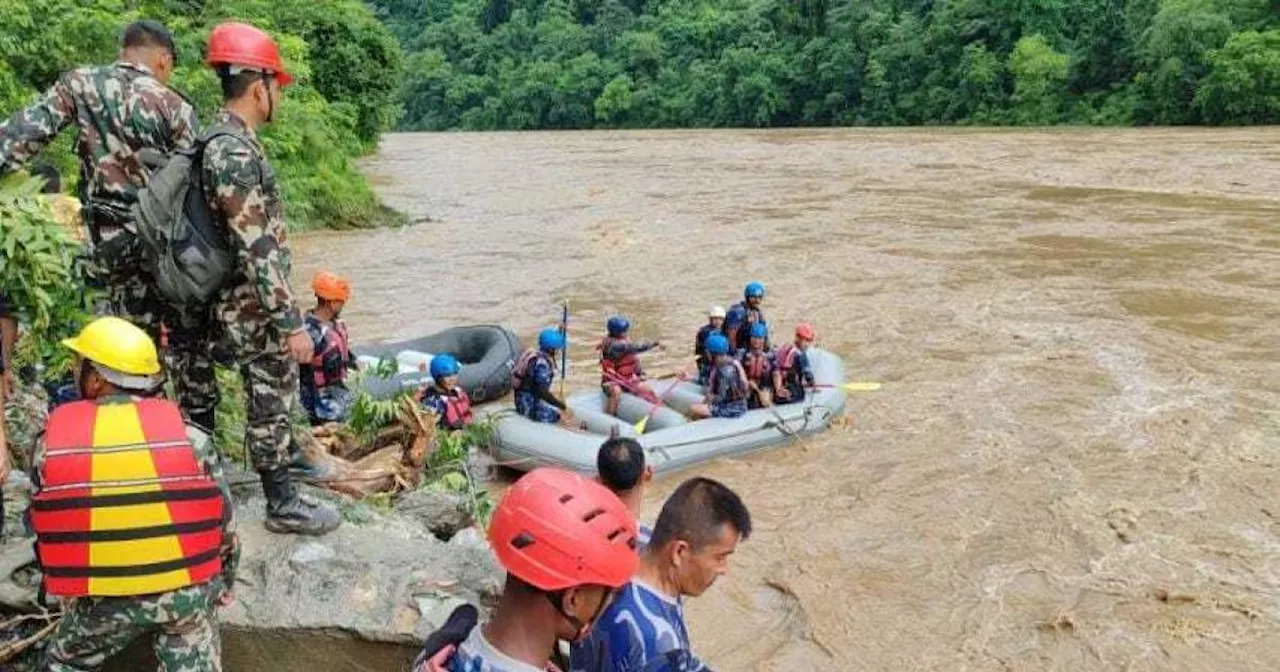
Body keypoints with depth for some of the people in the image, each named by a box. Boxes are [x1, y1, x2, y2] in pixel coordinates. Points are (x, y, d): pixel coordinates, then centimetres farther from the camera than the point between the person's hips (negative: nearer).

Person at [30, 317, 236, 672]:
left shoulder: (51, 441, -5)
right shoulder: (190, 436, -8)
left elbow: (41, 525, 6)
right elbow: (223, 522, 0)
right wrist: (222, 586, 17)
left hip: (98, 599, 1)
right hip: (186, 590, -1)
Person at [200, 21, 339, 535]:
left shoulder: (229, 141, 9)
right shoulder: (235, 153, -23)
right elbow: (257, 250, -26)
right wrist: (291, 323, -23)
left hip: (255, 304, 9)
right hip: (257, 309, -9)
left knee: (276, 389, 25)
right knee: (271, 398, 2)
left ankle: (285, 450, 43)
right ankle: (283, 505, 14)